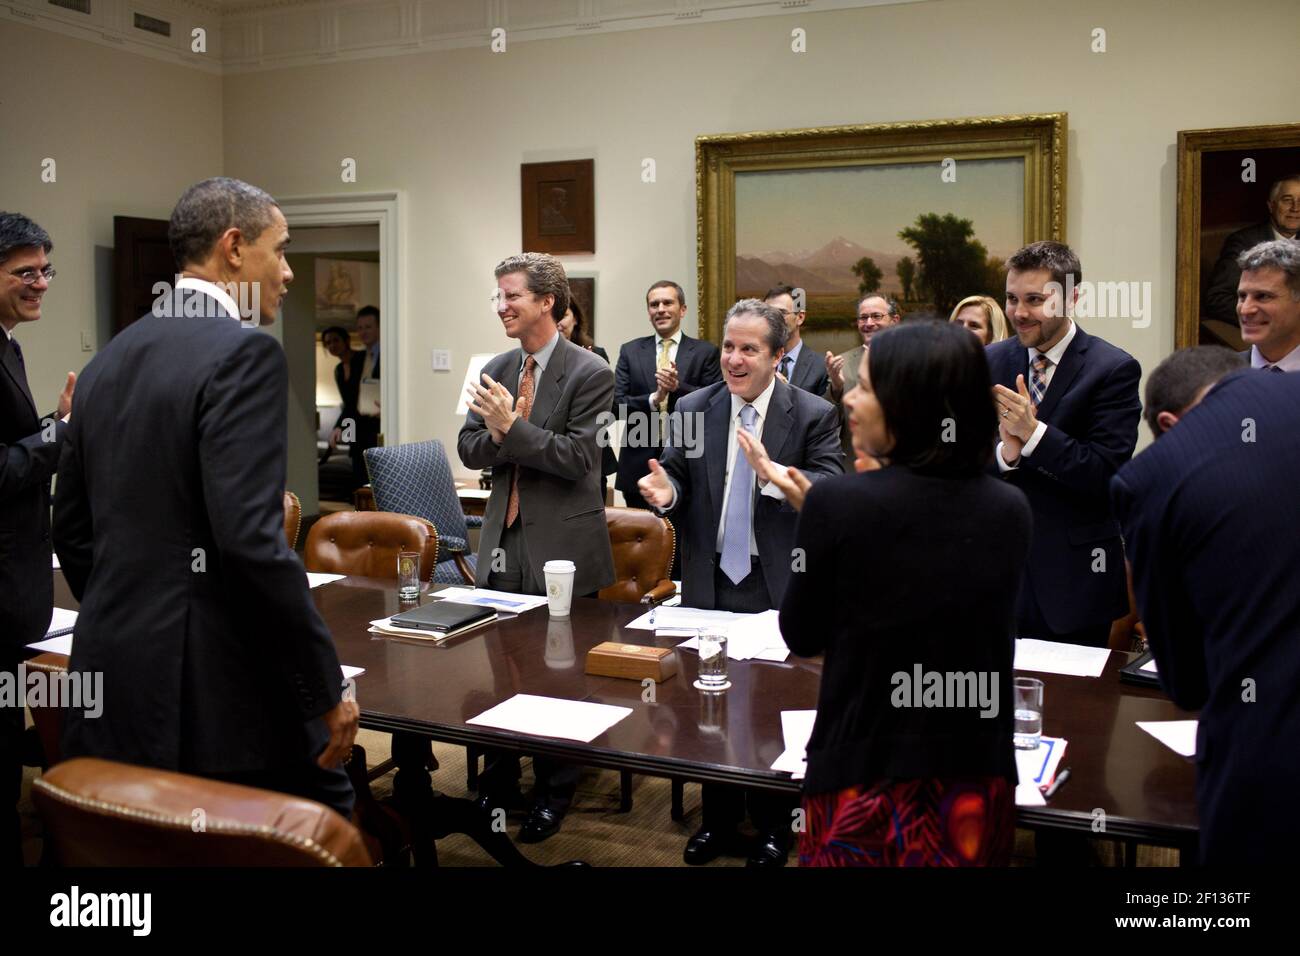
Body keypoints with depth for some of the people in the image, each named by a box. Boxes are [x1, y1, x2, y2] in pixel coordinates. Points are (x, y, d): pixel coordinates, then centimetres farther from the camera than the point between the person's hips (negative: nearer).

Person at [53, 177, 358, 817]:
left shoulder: (108, 360, 11)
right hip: (216, 691, -8)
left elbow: (71, 531, 16)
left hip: (109, 677, 8)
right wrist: (328, 690, -16)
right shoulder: (244, 354, -14)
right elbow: (249, 540, -23)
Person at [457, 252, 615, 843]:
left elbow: (578, 458, -18)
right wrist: (496, 432, -16)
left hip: (562, 545, -5)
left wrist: (512, 427, -24)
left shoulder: (589, 373, -10)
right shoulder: (496, 370, 8)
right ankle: (498, 783, 32)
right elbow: (469, 449, 5)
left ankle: (554, 793, 25)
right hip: (504, 541, 6)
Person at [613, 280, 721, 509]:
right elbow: (617, 404, 1)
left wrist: (678, 387, -19)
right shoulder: (630, 351, 8)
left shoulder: (706, 352, 2)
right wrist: (653, 400, -17)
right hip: (639, 466, 2)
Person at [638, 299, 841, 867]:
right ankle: (718, 818, 36)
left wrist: (771, 472, -32)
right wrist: (666, 491, -21)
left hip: (778, 586, -3)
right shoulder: (693, 410, 2)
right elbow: (678, 478, 3)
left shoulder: (815, 416, -8)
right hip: (710, 581, 3)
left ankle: (772, 826, 31)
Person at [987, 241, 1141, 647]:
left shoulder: (1114, 369, -9)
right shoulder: (990, 362, 4)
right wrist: (1004, 453, -19)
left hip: (1074, 573, -3)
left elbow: (1108, 474, -16)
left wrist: (1033, 433, -25)